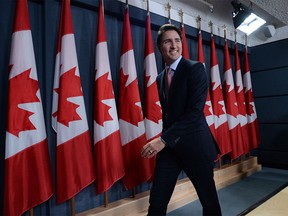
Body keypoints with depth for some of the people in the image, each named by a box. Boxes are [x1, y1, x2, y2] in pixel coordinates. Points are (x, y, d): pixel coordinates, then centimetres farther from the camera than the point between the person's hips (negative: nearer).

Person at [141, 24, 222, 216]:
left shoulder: (195, 68, -7)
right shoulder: (160, 78, 12)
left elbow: (195, 111, -18)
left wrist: (164, 139, -22)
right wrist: (163, 140, 7)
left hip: (195, 144, -4)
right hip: (168, 146, 5)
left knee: (209, 200, 13)